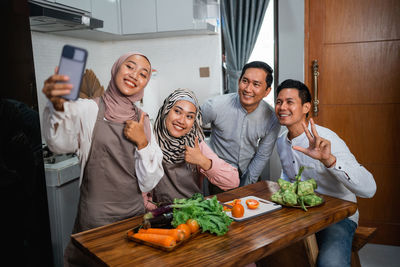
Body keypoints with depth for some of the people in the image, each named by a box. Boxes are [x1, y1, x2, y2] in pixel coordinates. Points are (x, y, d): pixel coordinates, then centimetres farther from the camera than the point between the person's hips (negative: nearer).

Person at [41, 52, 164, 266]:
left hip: (135, 213, 4)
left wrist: (142, 143, -13)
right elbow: (60, 143, -30)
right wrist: (57, 106, -48)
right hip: (95, 218, -4)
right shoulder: (89, 109, -8)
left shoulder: (143, 121, 4)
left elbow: (148, 183, 1)